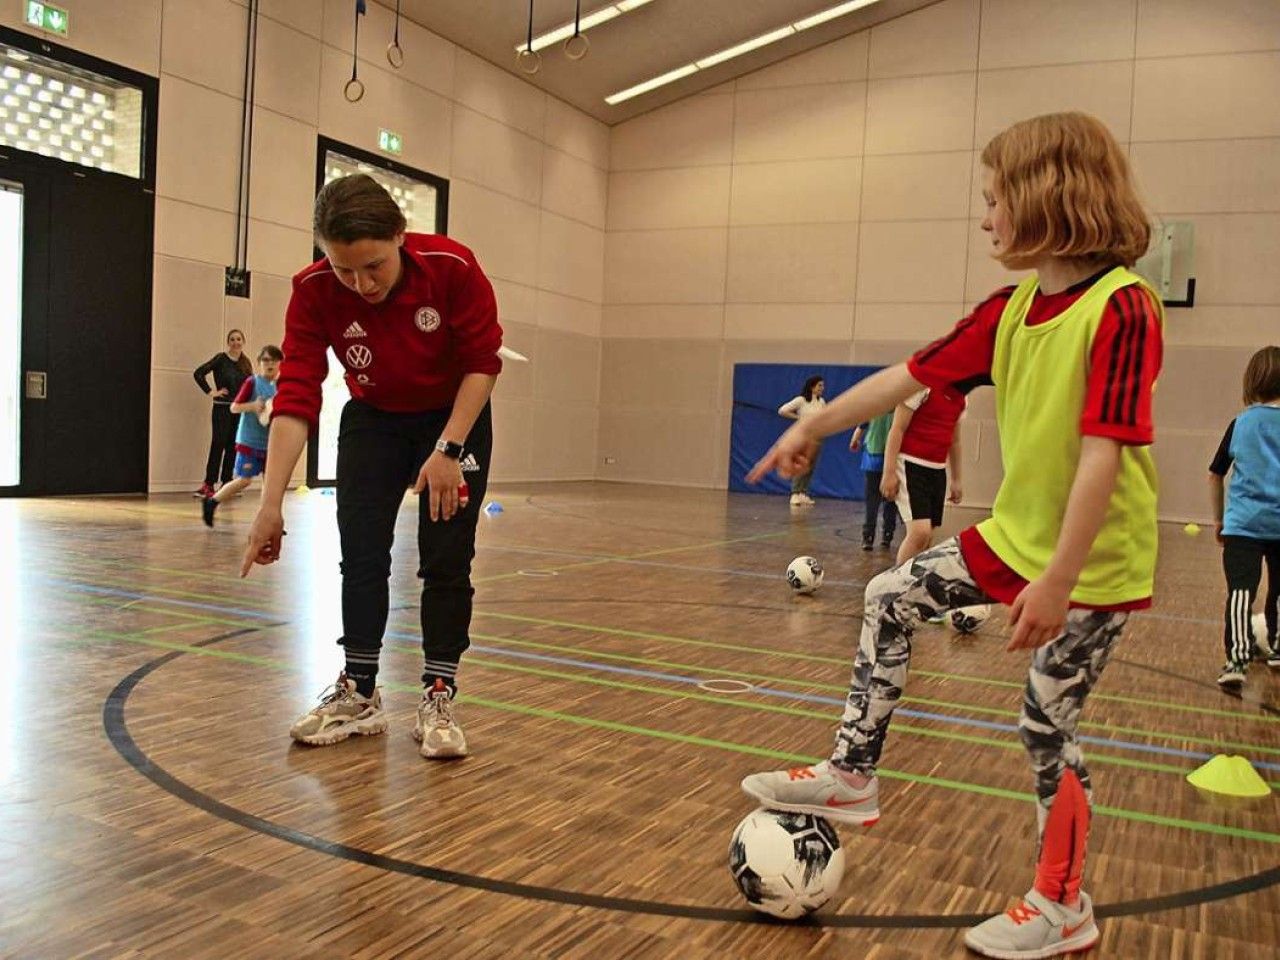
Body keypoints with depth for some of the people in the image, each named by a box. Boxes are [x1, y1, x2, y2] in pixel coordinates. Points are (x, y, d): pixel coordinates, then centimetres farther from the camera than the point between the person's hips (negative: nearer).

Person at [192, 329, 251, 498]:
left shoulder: (246, 363, 10)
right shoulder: (221, 359, -4)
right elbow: (198, 373, -10)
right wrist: (210, 392, -11)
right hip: (222, 408, -5)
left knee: (232, 447, 7)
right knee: (218, 444, -9)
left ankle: (226, 484, 13)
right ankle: (208, 485, -9)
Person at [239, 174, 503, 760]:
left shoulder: (452, 267, -30)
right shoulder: (314, 292, -25)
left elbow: (483, 362, -19)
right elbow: (295, 398, -29)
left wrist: (448, 450, -26)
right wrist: (271, 504, -36)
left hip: (455, 419, -2)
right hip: (373, 420, 2)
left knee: (446, 561, -6)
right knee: (361, 554, -1)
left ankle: (438, 699, 6)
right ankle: (358, 695, 14)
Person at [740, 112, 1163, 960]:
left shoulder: (1123, 308, -22)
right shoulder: (1012, 310, 2)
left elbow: (1104, 452, -27)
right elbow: (911, 376, 7)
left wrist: (1058, 578, -28)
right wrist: (812, 427, 12)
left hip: (1096, 565, -8)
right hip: (1013, 535, 8)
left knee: (1049, 727, 2)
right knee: (890, 598, 9)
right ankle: (853, 776, 22)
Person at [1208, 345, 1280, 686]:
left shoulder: (1241, 423, 6)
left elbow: (1214, 475, 11)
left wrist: (1219, 518, 24)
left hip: (1243, 523, -1)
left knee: (1240, 591, -12)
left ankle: (1237, 658, -29)